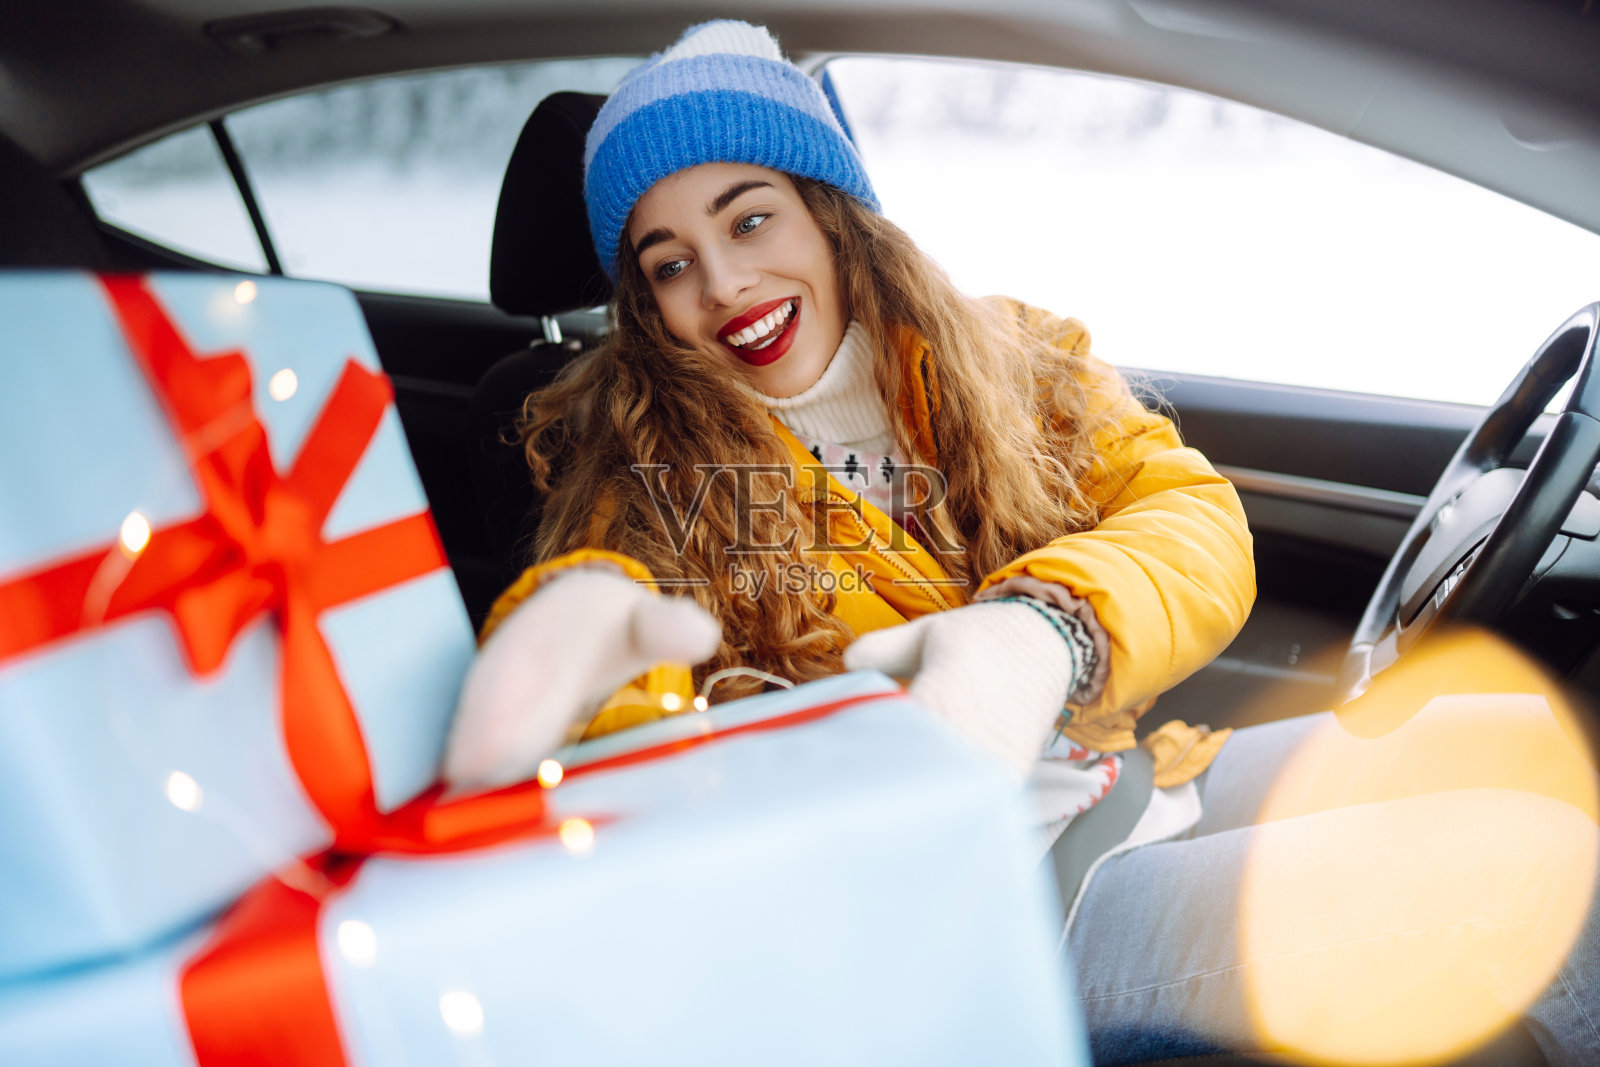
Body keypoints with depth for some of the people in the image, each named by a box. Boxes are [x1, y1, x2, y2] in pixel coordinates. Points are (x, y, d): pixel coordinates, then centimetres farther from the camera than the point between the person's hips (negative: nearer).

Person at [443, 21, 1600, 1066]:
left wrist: (1046, 626, -25)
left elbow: (1195, 518, -3)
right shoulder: (645, 455, 3)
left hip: (1136, 788, 5)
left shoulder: (1014, 360, 10)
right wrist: (586, 622, -40)